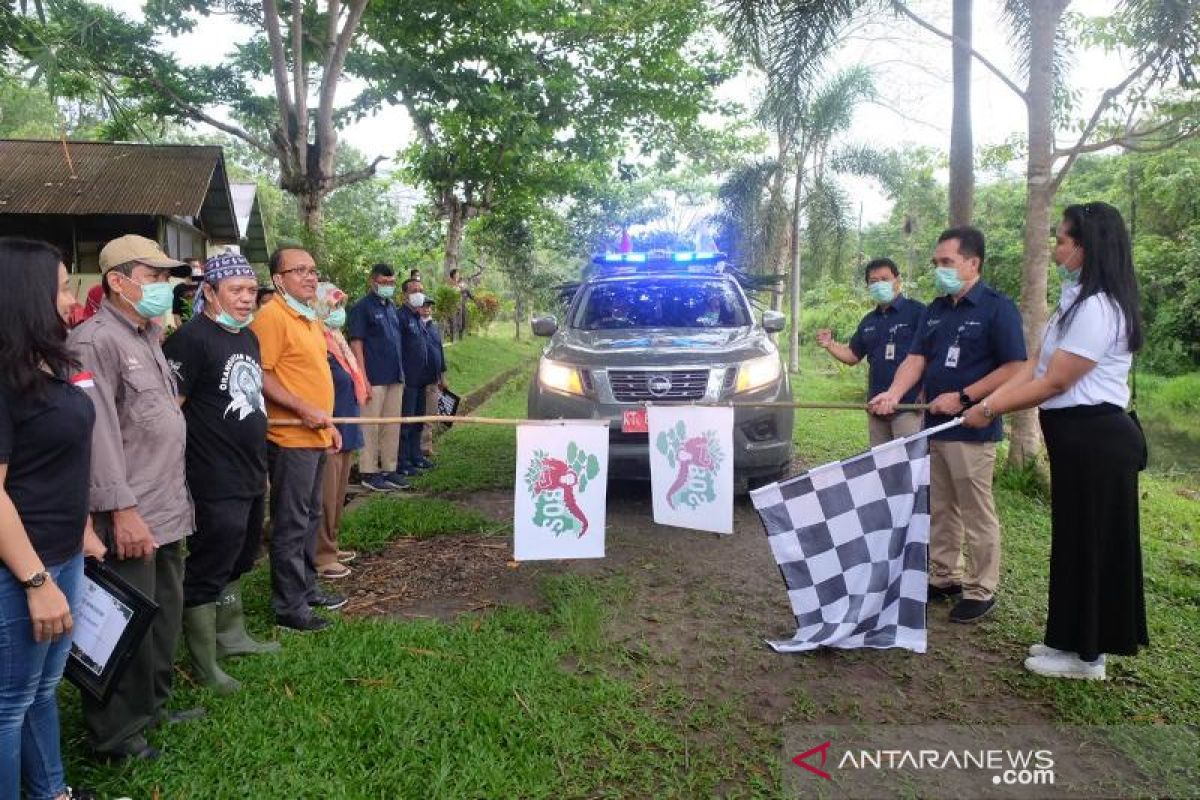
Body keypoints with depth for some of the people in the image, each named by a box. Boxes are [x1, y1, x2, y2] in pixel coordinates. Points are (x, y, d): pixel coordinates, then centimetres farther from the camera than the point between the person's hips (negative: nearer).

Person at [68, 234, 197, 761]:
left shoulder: (149, 337, 14)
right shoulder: (96, 341, -15)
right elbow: (98, 433, -22)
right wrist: (122, 510, -23)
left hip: (168, 510, 9)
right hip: (130, 518, -9)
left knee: (165, 617, 20)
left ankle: (152, 707, 36)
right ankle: (115, 735, 19)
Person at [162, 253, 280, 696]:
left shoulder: (248, 337, 12)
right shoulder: (191, 339, -16)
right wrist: (190, 467, -18)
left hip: (251, 478, 9)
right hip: (215, 484, -9)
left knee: (236, 563, 22)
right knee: (207, 573, 3)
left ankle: (231, 635, 39)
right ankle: (204, 664, 16)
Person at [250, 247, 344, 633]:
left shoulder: (310, 318, 15)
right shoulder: (271, 317, -14)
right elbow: (260, 376, -21)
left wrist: (329, 424, 17)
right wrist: (304, 410, -23)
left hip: (316, 436, 9)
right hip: (291, 438, -9)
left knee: (310, 517, 18)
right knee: (291, 524, -1)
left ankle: (307, 588, 32)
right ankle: (289, 607, 10)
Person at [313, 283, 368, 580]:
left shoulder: (336, 341, 13)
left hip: (345, 432, 10)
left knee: (337, 492, 18)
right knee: (326, 496, -2)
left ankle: (330, 546, 29)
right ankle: (322, 556, 7)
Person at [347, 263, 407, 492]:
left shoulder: (391, 307, 15)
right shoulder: (361, 307, -6)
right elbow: (356, 344, -11)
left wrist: (401, 372, 15)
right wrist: (363, 378, -17)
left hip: (395, 377, 7)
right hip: (374, 378, -7)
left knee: (393, 426, 11)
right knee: (371, 427, -1)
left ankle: (389, 469, 20)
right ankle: (368, 472, 7)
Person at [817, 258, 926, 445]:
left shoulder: (916, 312, -7)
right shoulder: (868, 321, 15)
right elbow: (853, 355, 20)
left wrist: (924, 396, -17)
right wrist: (829, 345, 1)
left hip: (908, 404, -7)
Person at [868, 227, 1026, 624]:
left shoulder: (997, 307, -10)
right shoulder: (934, 311, 12)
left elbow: (1014, 368, -14)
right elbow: (916, 359, 4)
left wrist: (962, 398, -19)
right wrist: (893, 394, -14)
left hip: (972, 429, -7)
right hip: (934, 426, 7)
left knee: (977, 514, 2)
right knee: (940, 509, 15)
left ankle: (981, 590, 14)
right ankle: (946, 576, 28)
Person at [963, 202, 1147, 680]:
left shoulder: (1097, 308, -19)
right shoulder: (1078, 301, 14)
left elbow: (1053, 383, -19)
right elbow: (1034, 366, 9)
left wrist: (990, 411, -12)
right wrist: (987, 404, 0)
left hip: (1094, 441, -10)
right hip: (1080, 439, 10)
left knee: (1088, 543, 2)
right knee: (1076, 541, 17)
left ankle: (1085, 655, 17)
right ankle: (1074, 640, 30)